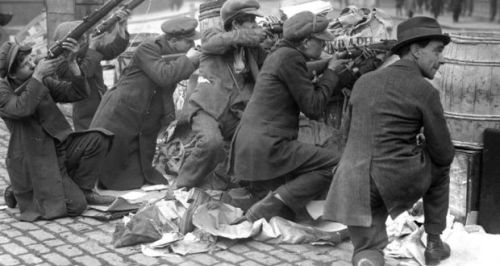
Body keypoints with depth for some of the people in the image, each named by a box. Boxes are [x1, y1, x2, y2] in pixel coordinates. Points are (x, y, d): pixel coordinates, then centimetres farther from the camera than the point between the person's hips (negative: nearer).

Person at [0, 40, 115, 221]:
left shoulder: (43, 81, 4)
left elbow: (78, 93, -4)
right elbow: (22, 109, -32)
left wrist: (72, 63, -18)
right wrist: (37, 75, -31)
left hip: (58, 149, 6)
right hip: (35, 162, -6)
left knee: (97, 139, -17)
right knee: (75, 206, -16)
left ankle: (82, 190, 1)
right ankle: (19, 193, 7)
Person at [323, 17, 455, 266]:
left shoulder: (363, 81, 12)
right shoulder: (425, 91, -5)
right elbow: (444, 153, 1)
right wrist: (423, 144, 25)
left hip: (352, 182, 4)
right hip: (397, 181, -4)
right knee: (440, 165, 29)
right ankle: (434, 243, 31)